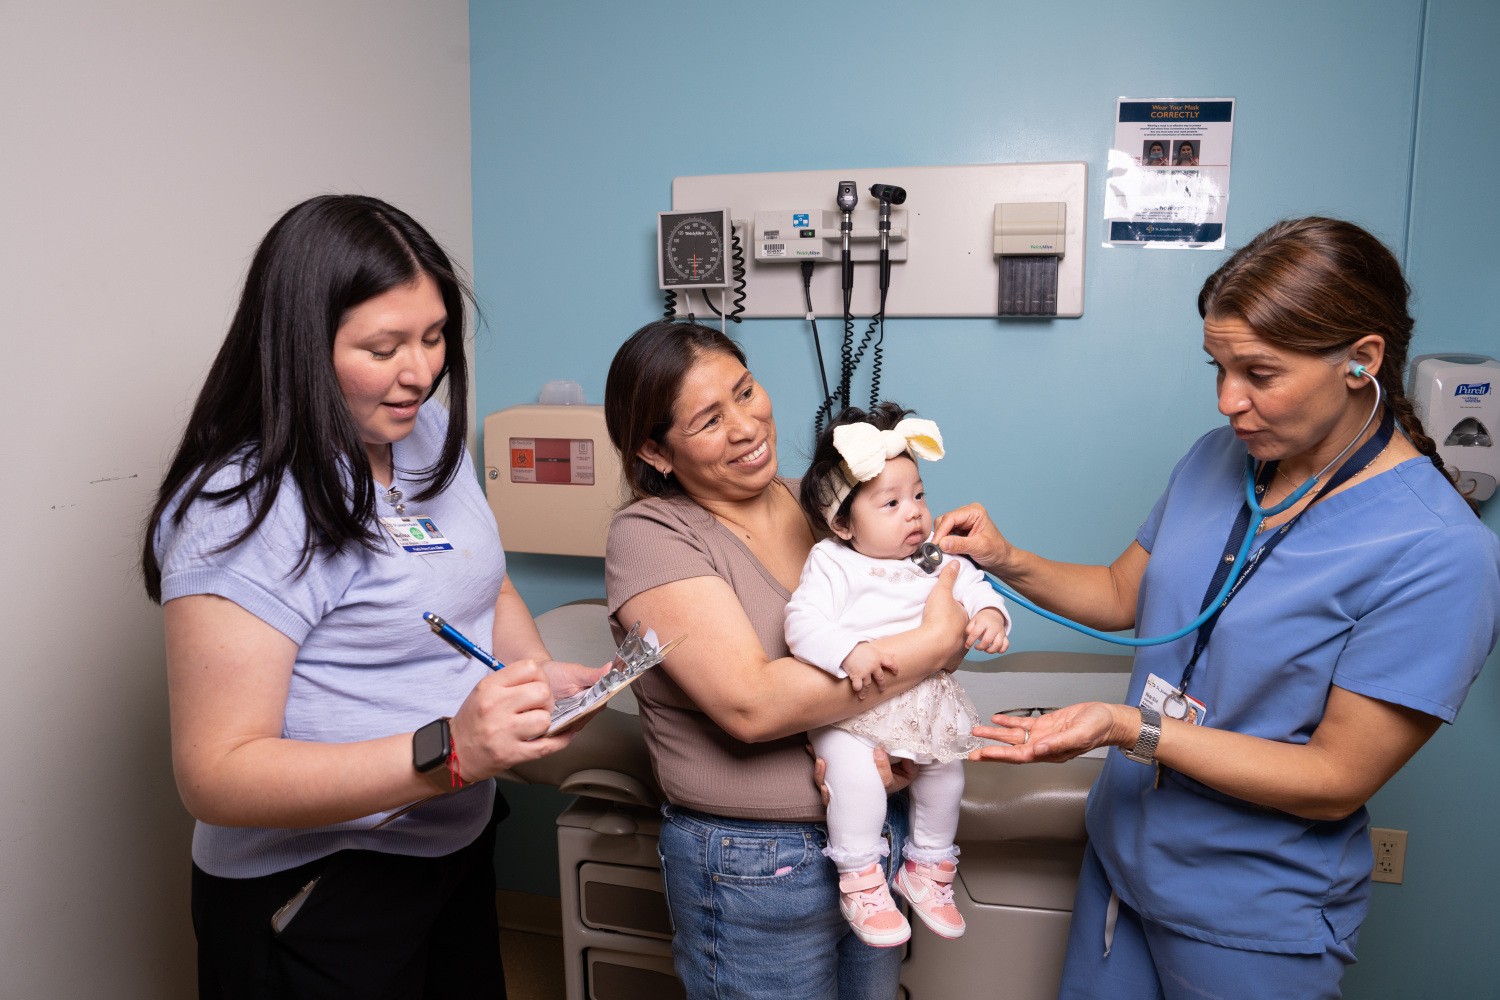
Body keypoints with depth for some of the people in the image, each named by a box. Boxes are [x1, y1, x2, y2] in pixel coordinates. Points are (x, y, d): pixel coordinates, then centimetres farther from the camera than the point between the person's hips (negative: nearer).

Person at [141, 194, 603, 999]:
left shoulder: (429, 434, 0)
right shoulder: (242, 513, -25)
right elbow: (216, 777, -27)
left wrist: (538, 675, -5)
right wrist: (446, 752, -37)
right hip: (312, 899, -8)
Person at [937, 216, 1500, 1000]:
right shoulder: (1217, 458, -3)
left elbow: (1337, 780, -22)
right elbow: (1123, 594, 8)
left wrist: (1129, 727, -29)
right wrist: (1007, 561, -8)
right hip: (1122, 849, 6)